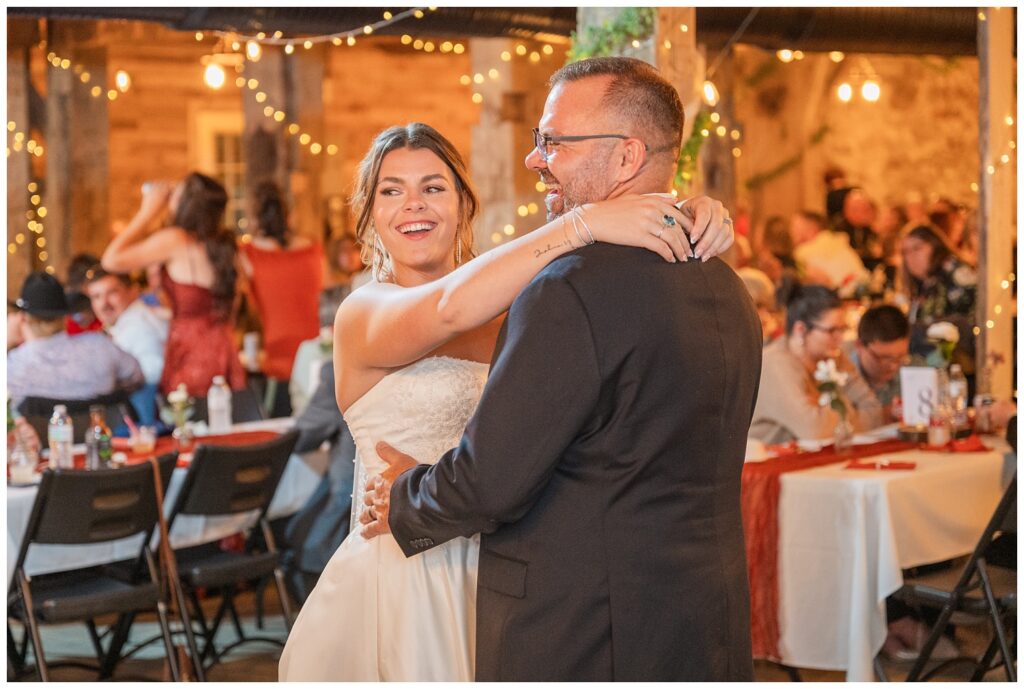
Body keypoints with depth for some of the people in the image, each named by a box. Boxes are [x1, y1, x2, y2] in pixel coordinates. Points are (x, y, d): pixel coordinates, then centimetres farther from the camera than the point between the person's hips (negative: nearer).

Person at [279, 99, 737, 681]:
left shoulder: (507, 308, 8)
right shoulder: (363, 313, -9)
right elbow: (450, 308, -29)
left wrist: (691, 223, -20)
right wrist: (583, 223, -34)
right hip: (398, 585, -5)